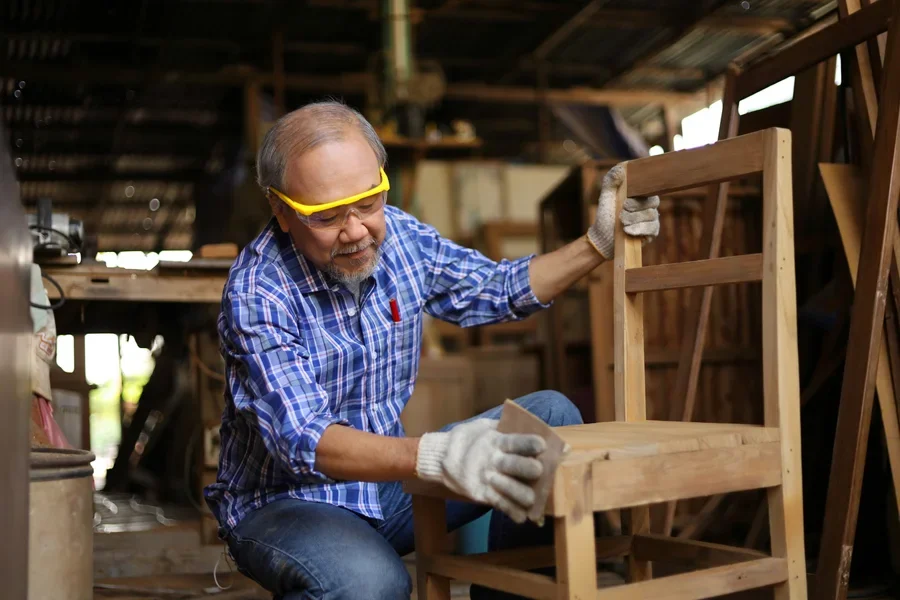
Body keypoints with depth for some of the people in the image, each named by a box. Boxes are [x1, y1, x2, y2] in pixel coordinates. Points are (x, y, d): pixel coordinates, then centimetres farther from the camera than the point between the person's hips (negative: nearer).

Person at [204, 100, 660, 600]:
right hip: (282, 501, -6)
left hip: (388, 478, 6)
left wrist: (598, 242, -2)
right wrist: (434, 458, -52)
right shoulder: (257, 295, -24)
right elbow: (302, 440, -35)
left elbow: (498, 290, 10)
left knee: (551, 417, -3)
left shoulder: (400, 235, -5)